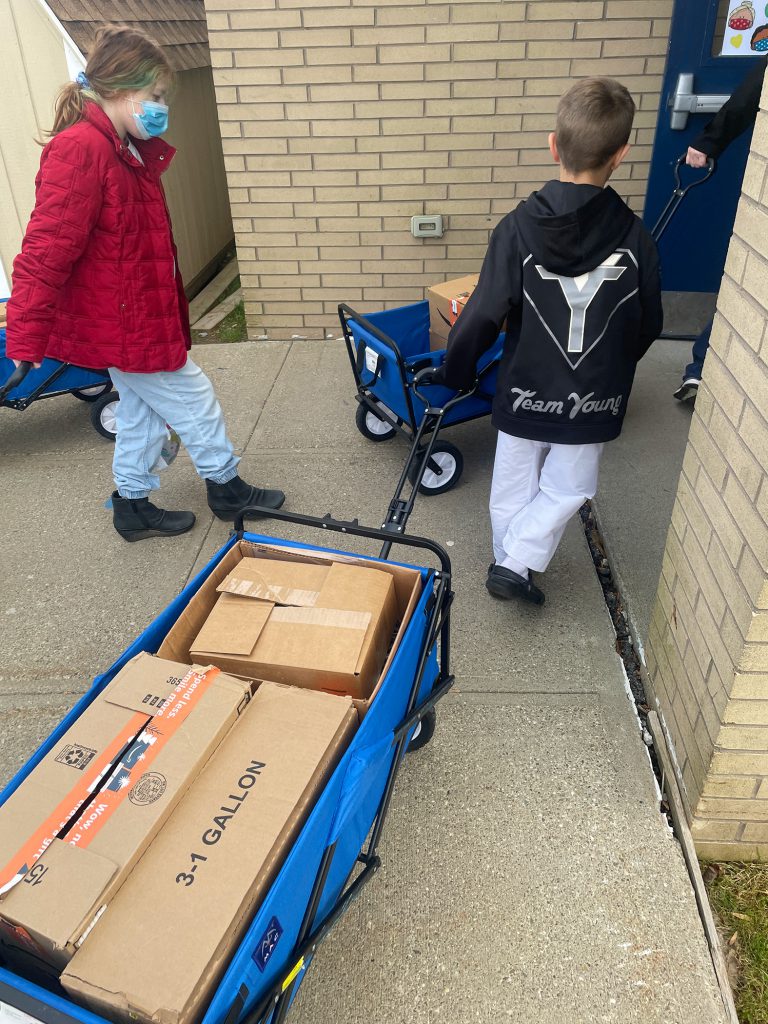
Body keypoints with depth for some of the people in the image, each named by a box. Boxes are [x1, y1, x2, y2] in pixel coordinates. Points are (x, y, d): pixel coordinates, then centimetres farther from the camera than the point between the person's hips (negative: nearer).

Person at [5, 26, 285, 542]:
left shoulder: (128, 150, 9)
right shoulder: (80, 151, -22)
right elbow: (47, 250, -25)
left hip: (141, 317, 10)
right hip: (125, 325, -10)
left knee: (142, 414, 18)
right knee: (197, 405, 5)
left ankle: (133, 506, 33)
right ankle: (227, 489, 25)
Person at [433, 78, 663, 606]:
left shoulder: (519, 228, -16)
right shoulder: (635, 237, -12)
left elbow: (482, 317, -16)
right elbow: (648, 327, 0)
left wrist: (453, 374, 1)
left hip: (524, 393, 0)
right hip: (594, 401, 0)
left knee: (514, 487, 20)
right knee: (568, 489, 18)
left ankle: (508, 561, 35)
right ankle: (516, 564, 9)